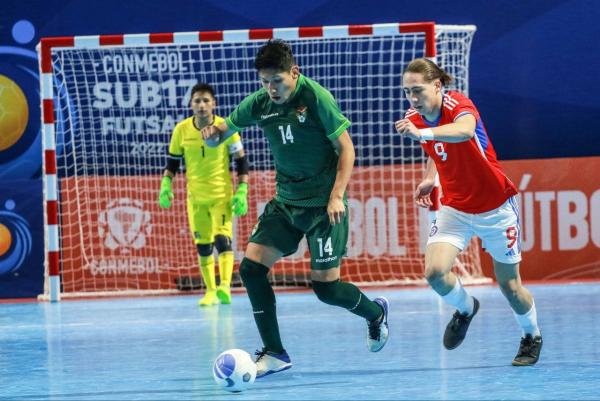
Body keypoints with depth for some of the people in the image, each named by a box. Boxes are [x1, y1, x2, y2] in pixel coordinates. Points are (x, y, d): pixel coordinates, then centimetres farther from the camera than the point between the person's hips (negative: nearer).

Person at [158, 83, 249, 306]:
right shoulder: (182, 130, -4)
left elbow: (241, 161, -2)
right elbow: (173, 161, 9)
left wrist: (242, 192, -8)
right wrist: (166, 185, -6)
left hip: (222, 194, -3)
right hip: (196, 196, 3)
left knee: (222, 238, -18)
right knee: (202, 245, 5)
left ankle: (225, 286, -25)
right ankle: (210, 291, 15)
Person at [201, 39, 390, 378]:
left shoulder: (316, 98, -15)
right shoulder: (259, 103, 0)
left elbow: (346, 149, -12)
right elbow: (227, 129, 11)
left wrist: (336, 196, -21)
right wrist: (213, 134, -14)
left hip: (323, 204, -6)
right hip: (285, 201, 6)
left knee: (325, 286, -6)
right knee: (252, 267, -9)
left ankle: (376, 312, 27)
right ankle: (275, 353, -1)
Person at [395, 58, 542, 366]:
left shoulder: (459, 105, -24)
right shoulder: (414, 119, -5)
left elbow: (464, 131, -51)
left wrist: (422, 133, -66)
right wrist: (429, 178, 3)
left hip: (495, 208, -4)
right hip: (454, 209, 4)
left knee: (509, 285, 7)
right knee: (435, 272, -19)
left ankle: (532, 337, 36)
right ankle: (465, 309, 14)